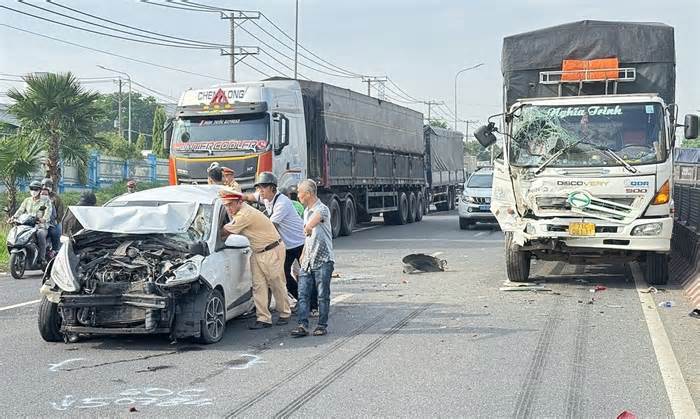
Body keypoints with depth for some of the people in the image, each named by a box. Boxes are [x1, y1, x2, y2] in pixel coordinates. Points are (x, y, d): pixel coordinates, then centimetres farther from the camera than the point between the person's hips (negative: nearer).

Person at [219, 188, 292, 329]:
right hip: (257, 252, 9)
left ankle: (285, 314, 18)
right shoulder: (239, 211, 4)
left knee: (277, 284, 3)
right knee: (258, 286, 1)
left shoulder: (245, 215, -26)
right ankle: (264, 318, 0)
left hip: (272, 251, -9)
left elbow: (226, 231, -17)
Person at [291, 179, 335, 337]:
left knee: (323, 295, 1)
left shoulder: (322, 209, -11)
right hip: (307, 261, 7)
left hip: (323, 260, -7)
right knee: (303, 294, -2)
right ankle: (302, 325, -5)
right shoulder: (306, 211, 16)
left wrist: (309, 226, -54)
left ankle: (322, 325, 9)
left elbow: (315, 218, -36)